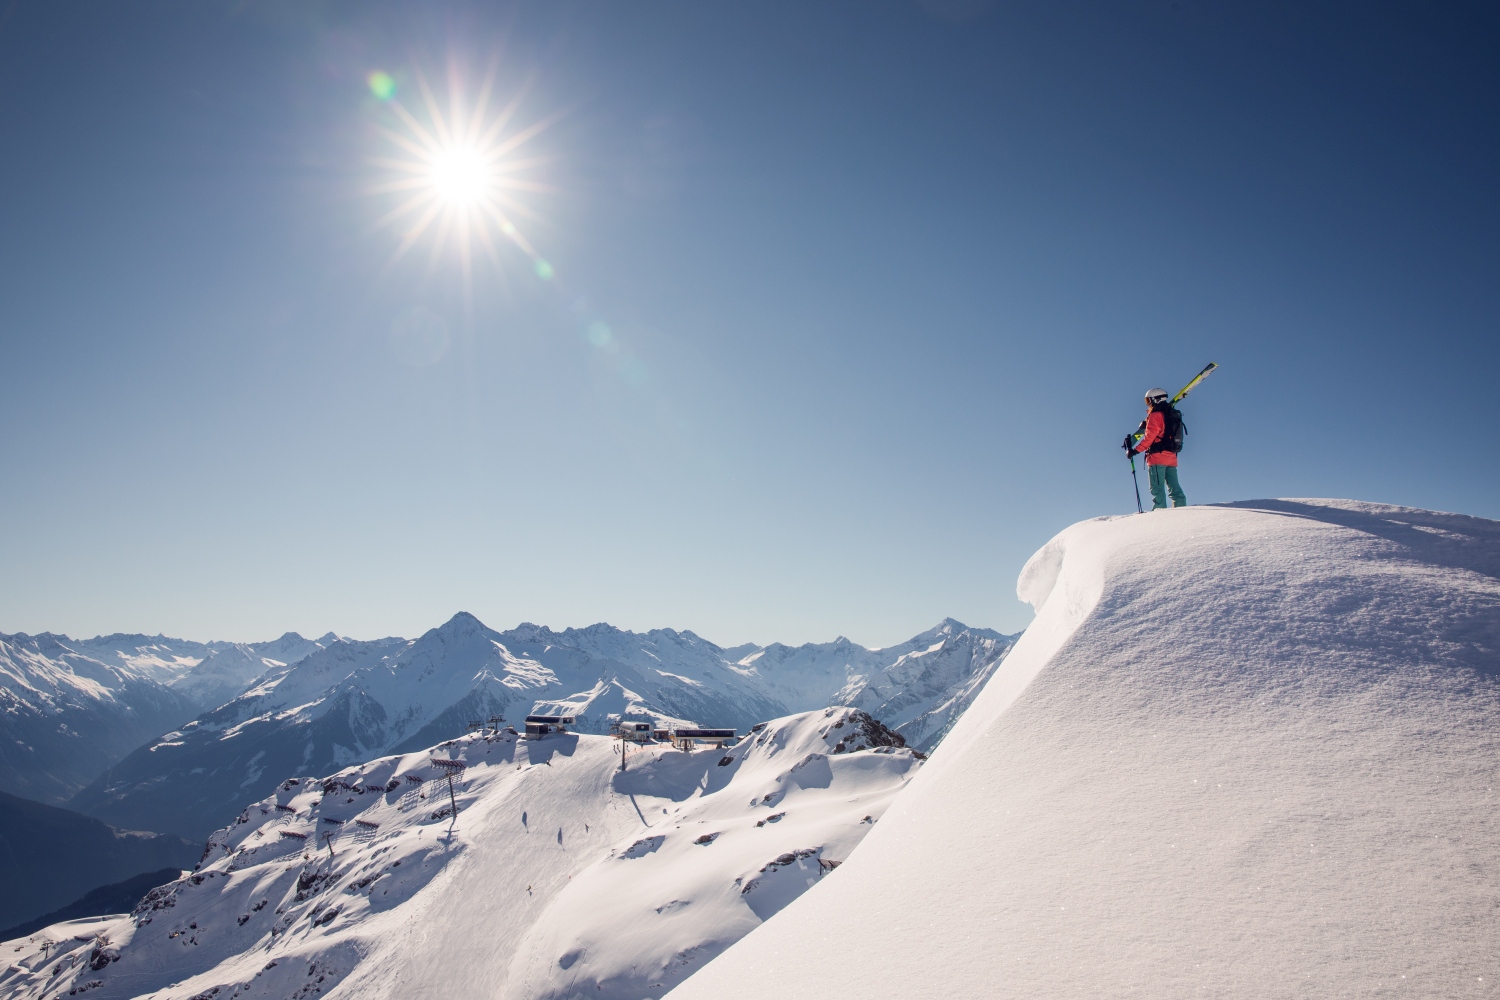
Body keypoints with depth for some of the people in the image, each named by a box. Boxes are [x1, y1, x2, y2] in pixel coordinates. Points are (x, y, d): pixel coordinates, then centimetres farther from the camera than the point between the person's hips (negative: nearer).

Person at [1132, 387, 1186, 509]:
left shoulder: (1155, 415, -7)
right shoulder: (1172, 415, 19)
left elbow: (1149, 437, -15)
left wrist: (1136, 450, -15)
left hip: (1157, 457, -8)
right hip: (1171, 458, 8)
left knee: (1157, 488, -9)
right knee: (1174, 487, 8)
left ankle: (1160, 510, -14)